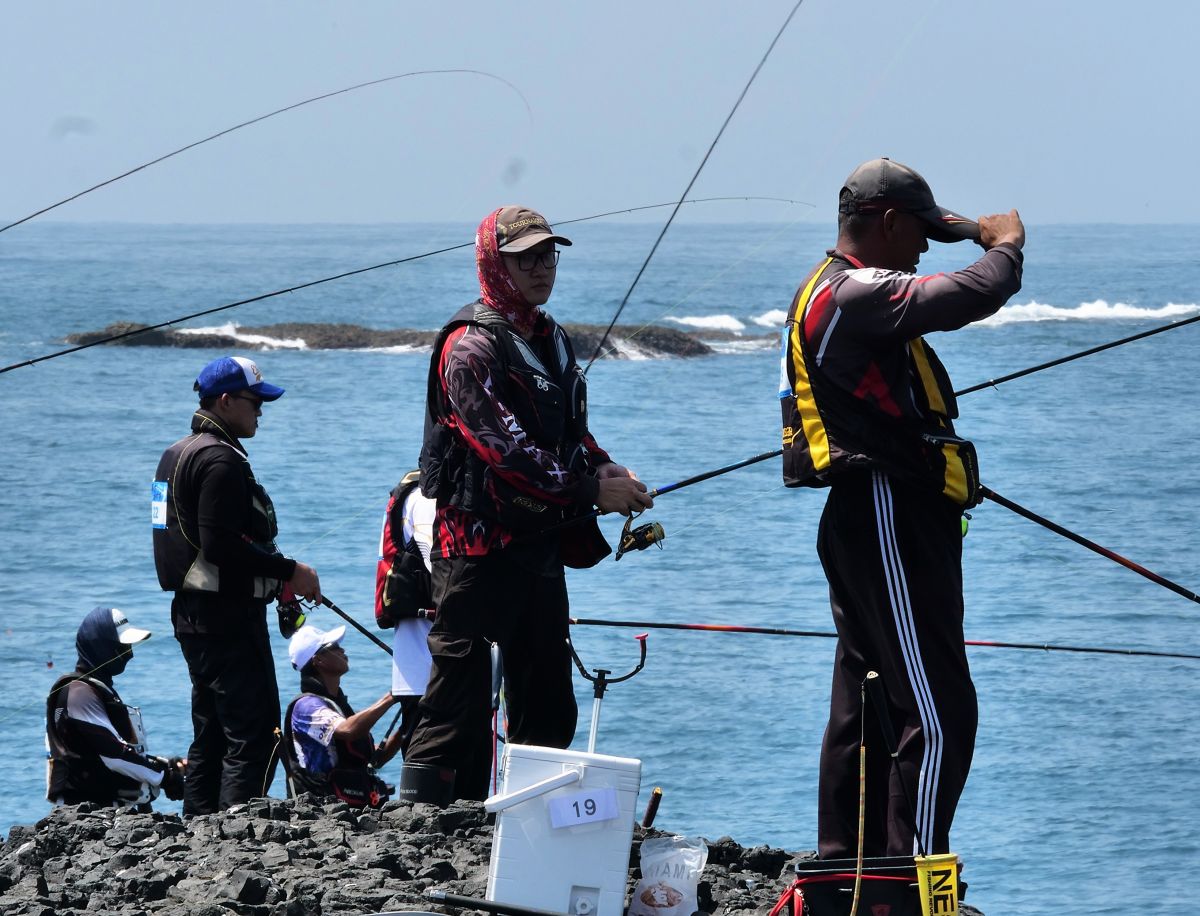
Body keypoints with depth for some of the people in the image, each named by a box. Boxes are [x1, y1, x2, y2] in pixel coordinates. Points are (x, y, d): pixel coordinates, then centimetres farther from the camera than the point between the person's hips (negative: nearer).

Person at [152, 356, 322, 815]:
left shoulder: (179, 454, 18)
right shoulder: (221, 459, -16)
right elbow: (221, 544, -24)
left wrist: (274, 575, 17)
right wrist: (289, 571, -15)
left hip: (193, 616, 11)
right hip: (228, 618, -11)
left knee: (210, 736, 15)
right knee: (254, 736, -11)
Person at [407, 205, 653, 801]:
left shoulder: (551, 341, 17)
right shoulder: (471, 347, -11)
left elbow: (571, 433, 23)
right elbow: (503, 447, -20)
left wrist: (602, 467, 0)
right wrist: (590, 490, -21)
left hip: (540, 545, 9)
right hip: (481, 545, -9)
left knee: (547, 706, 12)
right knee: (461, 691, -11)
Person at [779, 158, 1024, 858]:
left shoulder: (831, 291, 18)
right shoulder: (855, 295, -17)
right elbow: (973, 297, -26)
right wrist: (1004, 246, -8)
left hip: (864, 522, 11)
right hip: (890, 520, -11)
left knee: (865, 707, 15)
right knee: (938, 711, -12)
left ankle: (844, 867, 20)